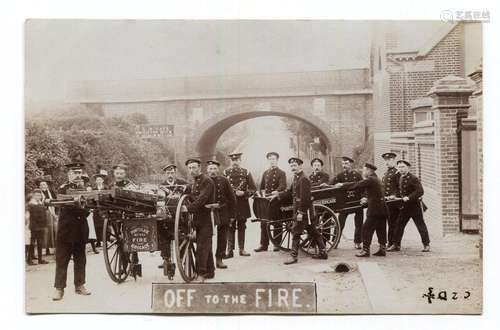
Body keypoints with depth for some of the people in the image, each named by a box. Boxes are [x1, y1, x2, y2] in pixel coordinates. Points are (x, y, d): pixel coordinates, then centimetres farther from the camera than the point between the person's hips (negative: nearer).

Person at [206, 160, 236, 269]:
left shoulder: (224, 180, 1)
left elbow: (232, 198, 4)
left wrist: (232, 215, 1)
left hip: (223, 214, 1)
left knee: (222, 238, 6)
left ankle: (219, 259, 18)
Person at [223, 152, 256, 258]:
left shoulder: (246, 172, 3)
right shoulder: (226, 172, 4)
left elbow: (253, 188, 2)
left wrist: (244, 193, -13)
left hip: (242, 204, 1)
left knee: (241, 227, 8)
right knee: (230, 228, 0)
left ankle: (242, 249, 17)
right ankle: (230, 250, 3)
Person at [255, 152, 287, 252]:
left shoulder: (281, 173, 1)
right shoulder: (265, 173, 17)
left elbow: (283, 186, -13)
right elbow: (261, 186, 18)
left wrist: (276, 192, -29)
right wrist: (263, 193, -1)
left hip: (276, 200, -4)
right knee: (264, 223, 1)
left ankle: (277, 244, 11)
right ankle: (264, 244, 6)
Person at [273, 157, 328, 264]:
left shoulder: (304, 179, -17)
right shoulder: (296, 178, 13)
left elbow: (305, 197, -22)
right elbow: (290, 192, 18)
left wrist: (301, 212, -23)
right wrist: (278, 194, 7)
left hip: (303, 211, -10)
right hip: (299, 210, 10)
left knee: (296, 232, -6)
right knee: (313, 231, 13)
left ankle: (294, 256, 0)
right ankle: (323, 252, 20)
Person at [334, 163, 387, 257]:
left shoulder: (370, 180, -12)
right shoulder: (376, 179, 17)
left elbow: (356, 185, -13)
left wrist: (342, 185, -5)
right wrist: (367, 199, 19)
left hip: (374, 210, -10)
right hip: (382, 209, 10)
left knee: (366, 229, -5)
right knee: (381, 230, 11)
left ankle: (366, 250, -3)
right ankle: (382, 249, 15)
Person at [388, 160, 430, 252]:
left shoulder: (413, 179, -14)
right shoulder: (401, 178, 10)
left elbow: (420, 191, -22)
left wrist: (409, 197, -28)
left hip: (414, 205, -7)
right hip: (404, 206, 7)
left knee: (421, 225, 1)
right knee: (399, 225, 6)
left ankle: (426, 245, 9)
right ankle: (396, 245, 13)